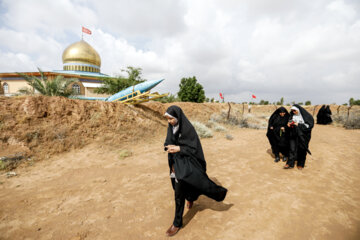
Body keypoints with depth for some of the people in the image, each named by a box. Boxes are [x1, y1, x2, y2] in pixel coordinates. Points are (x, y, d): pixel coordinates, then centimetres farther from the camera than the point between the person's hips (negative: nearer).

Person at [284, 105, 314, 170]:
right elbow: (289, 121, 18)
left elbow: (309, 125, -12)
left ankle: (300, 164, 21)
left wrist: (299, 125, -20)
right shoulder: (292, 115, 4)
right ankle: (290, 163, 4)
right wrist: (289, 124, -5)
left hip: (302, 136, -3)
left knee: (301, 150, 6)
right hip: (293, 135, 3)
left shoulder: (306, 116, -9)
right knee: (292, 149, 1)